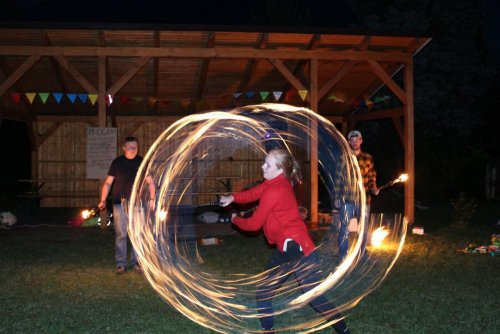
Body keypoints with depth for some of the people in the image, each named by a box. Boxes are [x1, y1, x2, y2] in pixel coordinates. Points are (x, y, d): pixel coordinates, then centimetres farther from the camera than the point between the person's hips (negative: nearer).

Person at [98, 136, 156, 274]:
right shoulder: (117, 162, 4)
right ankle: (120, 264, 6)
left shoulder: (141, 162, 7)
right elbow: (108, 182, 4)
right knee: (120, 234, -1)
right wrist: (103, 200, -4)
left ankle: (136, 262, 11)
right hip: (120, 203, -1)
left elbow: (150, 182, 12)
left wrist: (152, 199, 1)